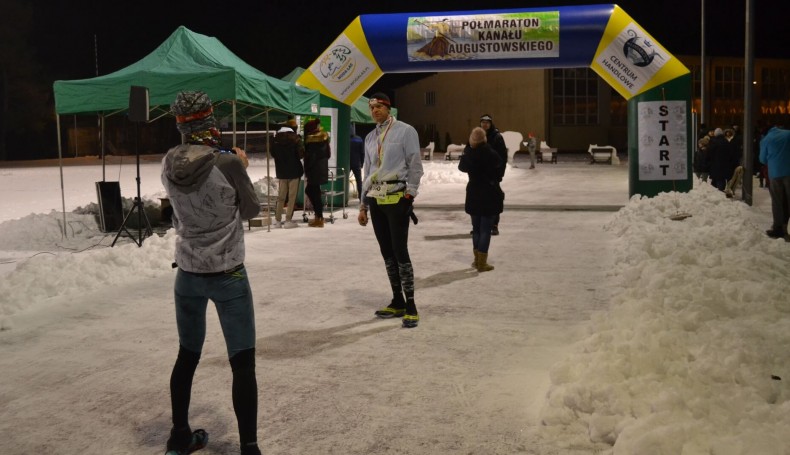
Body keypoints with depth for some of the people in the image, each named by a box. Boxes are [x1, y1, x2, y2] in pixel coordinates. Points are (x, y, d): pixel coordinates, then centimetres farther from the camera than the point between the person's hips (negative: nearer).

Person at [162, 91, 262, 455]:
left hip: (187, 273, 5)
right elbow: (251, 210, -5)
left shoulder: (169, 164, -3)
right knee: (243, 363, 2)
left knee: (187, 355, 19)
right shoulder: (227, 163, -19)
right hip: (227, 275, -5)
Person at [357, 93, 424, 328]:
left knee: (400, 251, -10)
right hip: (375, 200, 7)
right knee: (386, 253, 9)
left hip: (397, 198, -7)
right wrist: (363, 205, 17)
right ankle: (397, 302, 18)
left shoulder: (405, 131, -4)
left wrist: (409, 195, -12)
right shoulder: (370, 137, 16)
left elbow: (415, 165, -6)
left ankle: (410, 306, -4)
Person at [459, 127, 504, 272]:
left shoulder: (468, 153, -6)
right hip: (489, 194, -4)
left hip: (473, 194, 4)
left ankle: (477, 260, 24)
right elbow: (500, 163, -1)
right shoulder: (490, 153, -17)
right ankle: (482, 263, 3)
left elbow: (462, 167, 11)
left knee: (476, 227, 17)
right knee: (485, 229, 2)